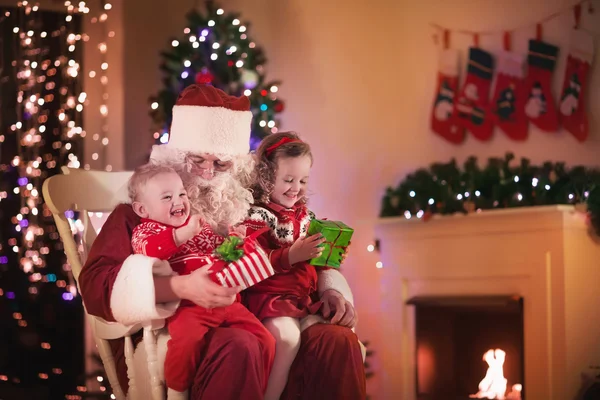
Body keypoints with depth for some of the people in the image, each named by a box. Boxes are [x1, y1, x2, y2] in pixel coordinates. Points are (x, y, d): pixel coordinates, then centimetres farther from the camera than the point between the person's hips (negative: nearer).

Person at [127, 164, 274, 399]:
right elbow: (148, 250, -16)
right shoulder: (146, 230, 7)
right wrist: (182, 234, -29)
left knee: (264, 341, -5)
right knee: (188, 339, -37)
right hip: (188, 304, -6)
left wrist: (234, 239, 12)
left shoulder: (198, 226, 26)